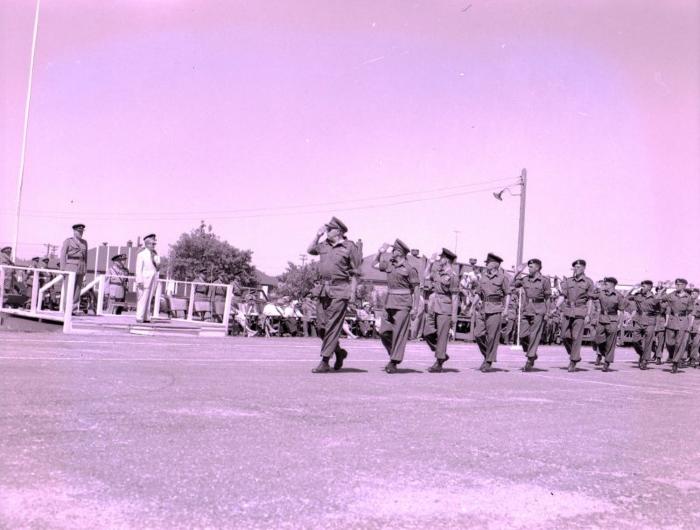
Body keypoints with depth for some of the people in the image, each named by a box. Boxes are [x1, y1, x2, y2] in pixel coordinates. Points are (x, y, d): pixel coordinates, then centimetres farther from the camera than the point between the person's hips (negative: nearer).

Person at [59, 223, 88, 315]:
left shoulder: (84, 243, 14)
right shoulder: (68, 241, 3)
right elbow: (63, 255, -1)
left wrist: (85, 270, 9)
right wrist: (63, 269, -7)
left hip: (81, 269, 4)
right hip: (70, 267, -4)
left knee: (77, 290, 1)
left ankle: (74, 310, 3)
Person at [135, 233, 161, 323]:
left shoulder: (156, 255, 16)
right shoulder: (141, 254, -3)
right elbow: (139, 269, -9)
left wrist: (158, 266, 3)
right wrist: (140, 281, -16)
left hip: (153, 279, 6)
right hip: (145, 279, -6)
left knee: (149, 299, 6)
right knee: (142, 299, -8)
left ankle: (146, 318, 9)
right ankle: (139, 318, -5)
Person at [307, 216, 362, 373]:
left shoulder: (350, 247, -4)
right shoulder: (324, 245, 13)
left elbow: (355, 272, -5)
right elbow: (310, 250, 28)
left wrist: (352, 292, -10)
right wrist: (317, 235, 13)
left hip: (340, 291, -7)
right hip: (324, 289, 7)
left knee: (332, 326, -7)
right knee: (321, 325, 8)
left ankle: (325, 362, -4)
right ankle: (339, 352, 27)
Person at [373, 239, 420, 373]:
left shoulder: (409, 269, -7)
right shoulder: (389, 264, 11)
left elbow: (416, 289, -7)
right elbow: (374, 264, 26)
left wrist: (415, 308, -12)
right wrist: (380, 251, 14)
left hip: (403, 305, -7)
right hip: (390, 304, 7)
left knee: (398, 334, -4)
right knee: (384, 333, 5)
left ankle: (394, 363, 1)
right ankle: (394, 356, 23)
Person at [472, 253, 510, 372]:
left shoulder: (502, 277, 0)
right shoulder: (482, 277, 13)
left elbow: (507, 294, -1)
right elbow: (477, 293, 17)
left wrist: (506, 309, -10)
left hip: (495, 310, -5)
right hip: (482, 309, 5)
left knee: (492, 336, -3)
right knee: (478, 334, -1)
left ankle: (489, 362, 5)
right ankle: (487, 355, 19)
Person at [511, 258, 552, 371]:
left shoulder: (544, 280, -1)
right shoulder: (524, 279, 9)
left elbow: (548, 298, 0)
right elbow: (513, 285, 20)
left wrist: (547, 313, -4)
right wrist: (518, 273, 8)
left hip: (538, 311, -4)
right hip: (525, 310, 4)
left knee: (534, 336, -4)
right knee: (523, 336, 0)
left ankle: (529, 362, 2)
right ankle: (532, 354, 23)